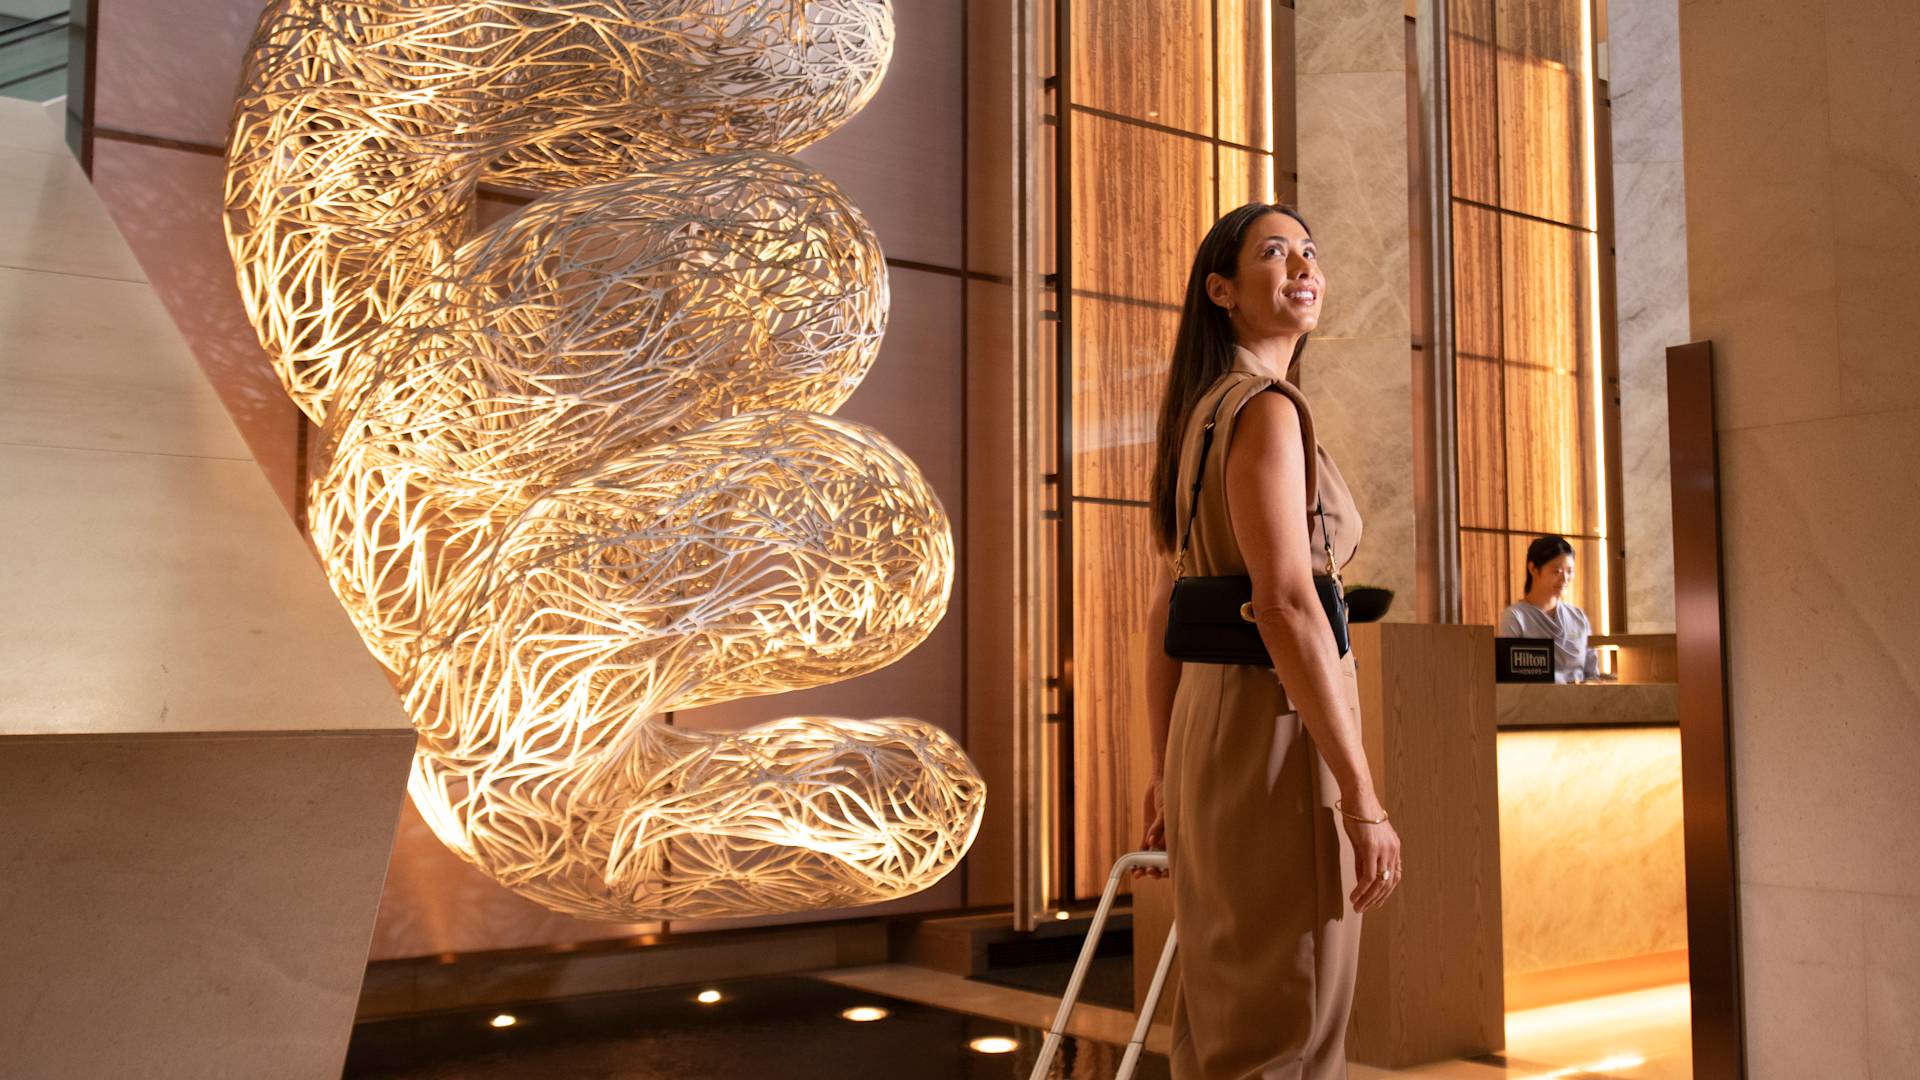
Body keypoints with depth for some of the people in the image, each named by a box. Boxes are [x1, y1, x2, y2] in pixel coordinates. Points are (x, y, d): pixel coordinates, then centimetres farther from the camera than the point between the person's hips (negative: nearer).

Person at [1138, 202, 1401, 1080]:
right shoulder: (1266, 409, -12)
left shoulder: (1203, 416, 16)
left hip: (1211, 717, 9)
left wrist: (1166, 773, 21)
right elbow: (1286, 605, -22)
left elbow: (1167, 611, 17)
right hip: (1278, 728, -9)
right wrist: (1362, 800, -21)